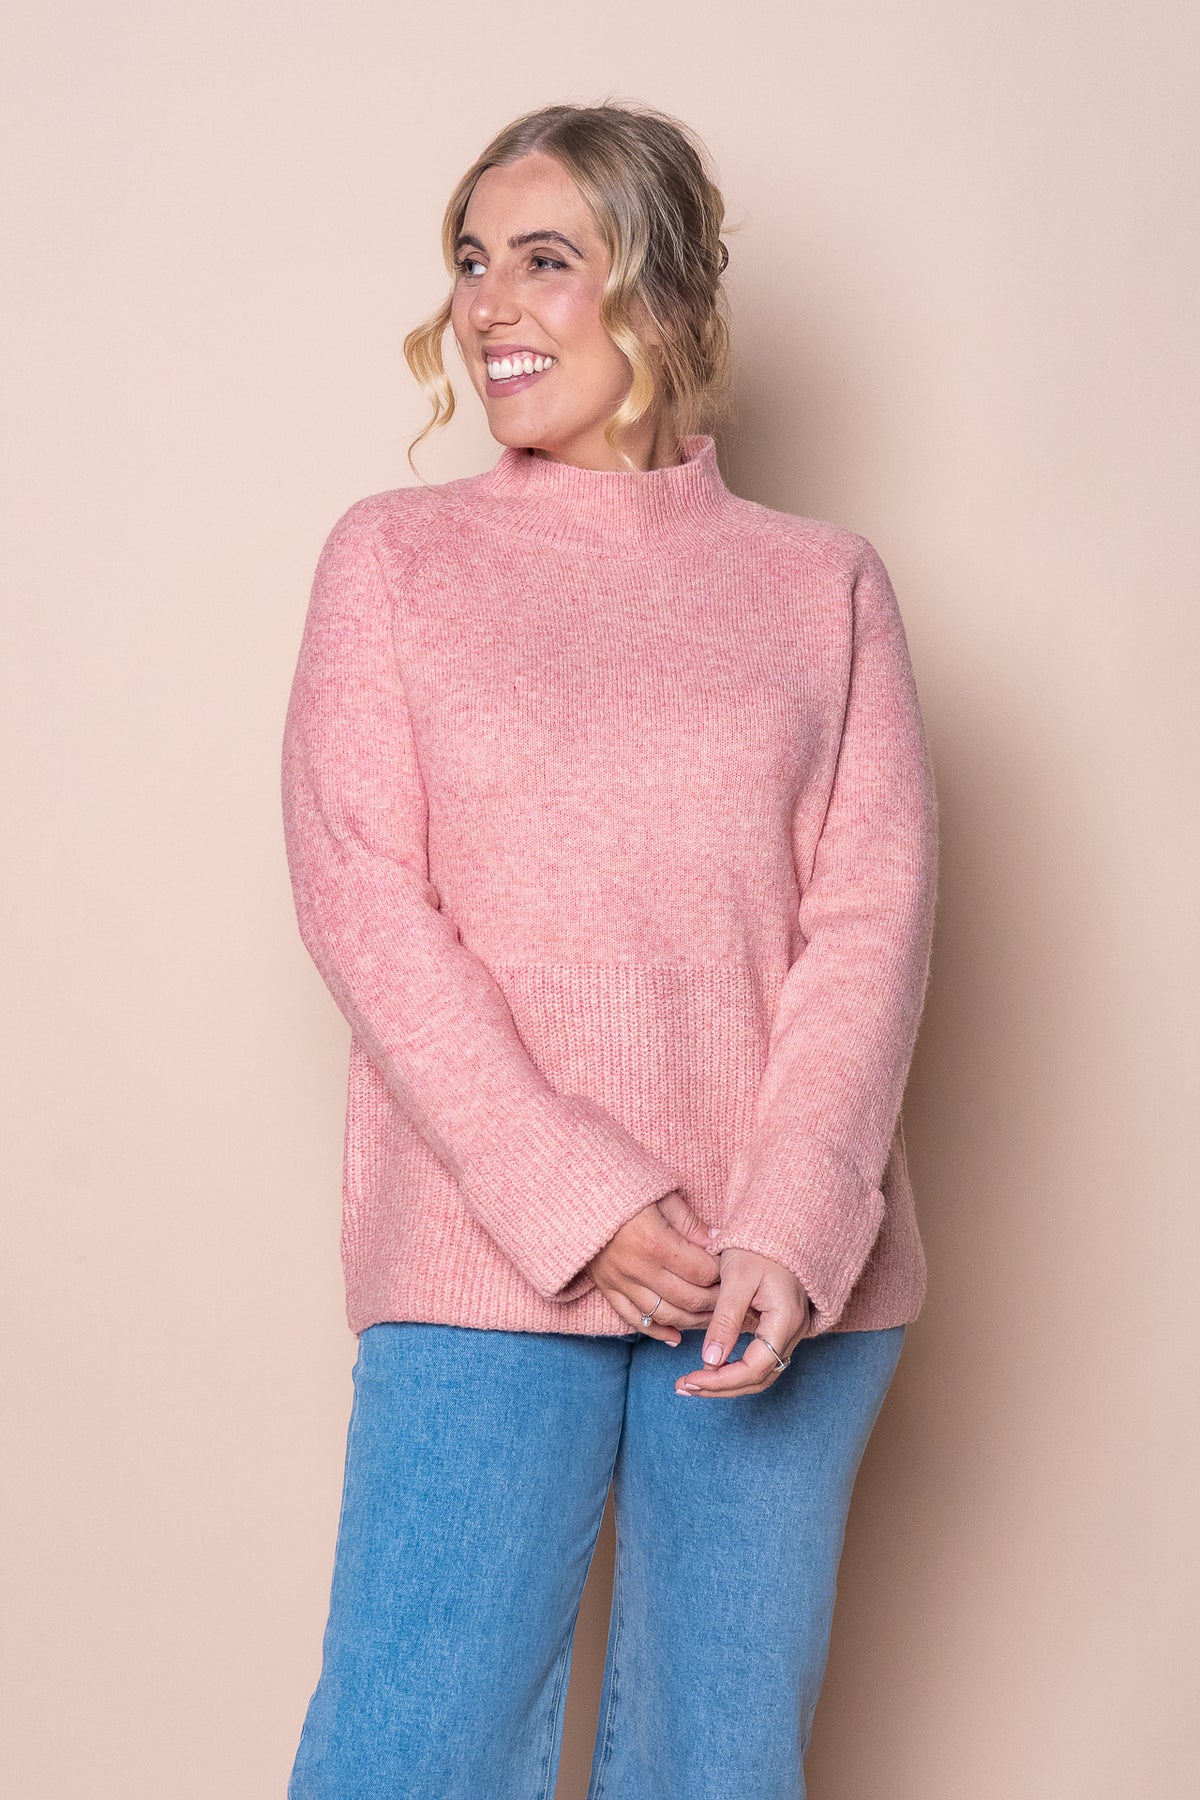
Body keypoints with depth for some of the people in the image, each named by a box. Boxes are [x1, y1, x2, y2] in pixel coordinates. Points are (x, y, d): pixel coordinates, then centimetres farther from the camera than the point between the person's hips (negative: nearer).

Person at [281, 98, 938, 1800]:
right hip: (487, 1259, -1)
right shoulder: (396, 556, 7)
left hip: (788, 1272, 1)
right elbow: (361, 899, -3)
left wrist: (790, 1231, -13)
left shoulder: (824, 581, 8)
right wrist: (577, 1204, -12)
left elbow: (873, 918, 1)